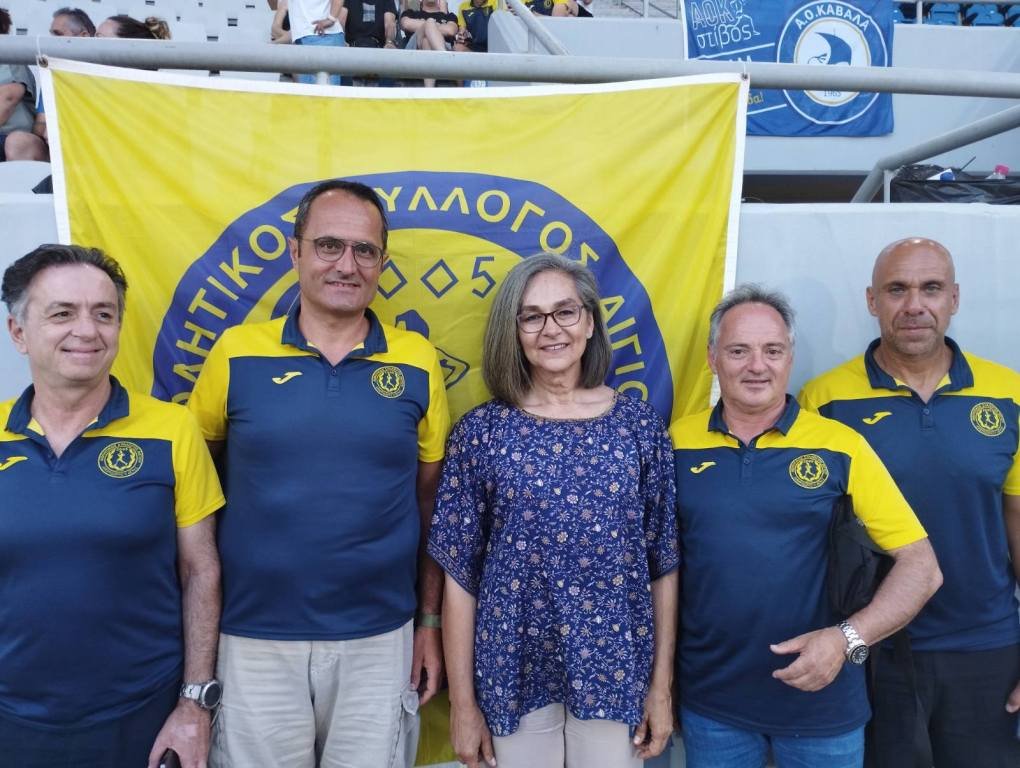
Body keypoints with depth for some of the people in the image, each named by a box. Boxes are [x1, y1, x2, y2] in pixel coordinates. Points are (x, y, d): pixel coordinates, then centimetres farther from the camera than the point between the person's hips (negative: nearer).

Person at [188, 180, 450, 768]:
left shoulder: (417, 362, -3)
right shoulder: (236, 353, -5)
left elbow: (431, 503, 4)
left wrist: (431, 621, 5)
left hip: (380, 639, 1)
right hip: (254, 639, 0)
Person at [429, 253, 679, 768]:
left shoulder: (639, 425, -4)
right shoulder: (481, 431, -7)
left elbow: (663, 564, 1)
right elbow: (459, 574, -4)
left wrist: (662, 685, 2)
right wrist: (462, 701, -3)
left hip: (615, 668, 1)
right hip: (514, 671, -1)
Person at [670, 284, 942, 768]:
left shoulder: (839, 446, -8)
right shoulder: (678, 442, -4)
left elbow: (921, 566, -7)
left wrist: (848, 638, -19)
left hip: (822, 702, -1)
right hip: (709, 700, 1)